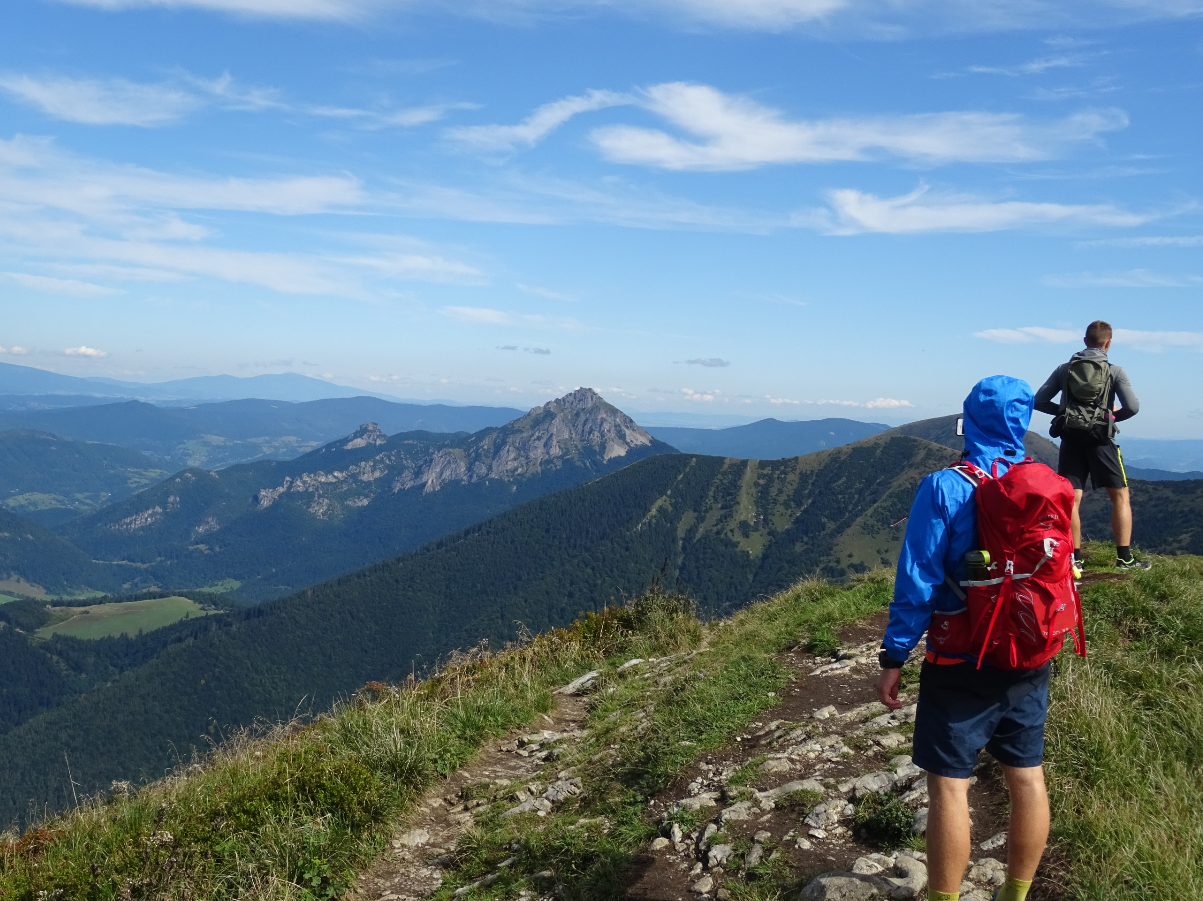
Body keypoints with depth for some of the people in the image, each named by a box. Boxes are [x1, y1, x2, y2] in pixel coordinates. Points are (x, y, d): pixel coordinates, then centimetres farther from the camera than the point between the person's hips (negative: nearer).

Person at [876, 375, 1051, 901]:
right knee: (1027, 777, 15)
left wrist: (893, 660, -10)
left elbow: (917, 584, -17)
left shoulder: (945, 489, -16)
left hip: (961, 665, -6)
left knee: (948, 784, 3)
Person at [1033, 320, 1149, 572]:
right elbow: (1132, 407, -9)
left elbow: (1039, 401, 5)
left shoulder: (1064, 369, 8)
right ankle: (1124, 558, 6)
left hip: (1071, 438, 2)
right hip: (1100, 438, -2)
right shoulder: (1114, 371, 0)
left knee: (1071, 499, 3)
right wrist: (1113, 416, 11)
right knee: (1121, 496, 8)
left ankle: (1074, 559, 1)